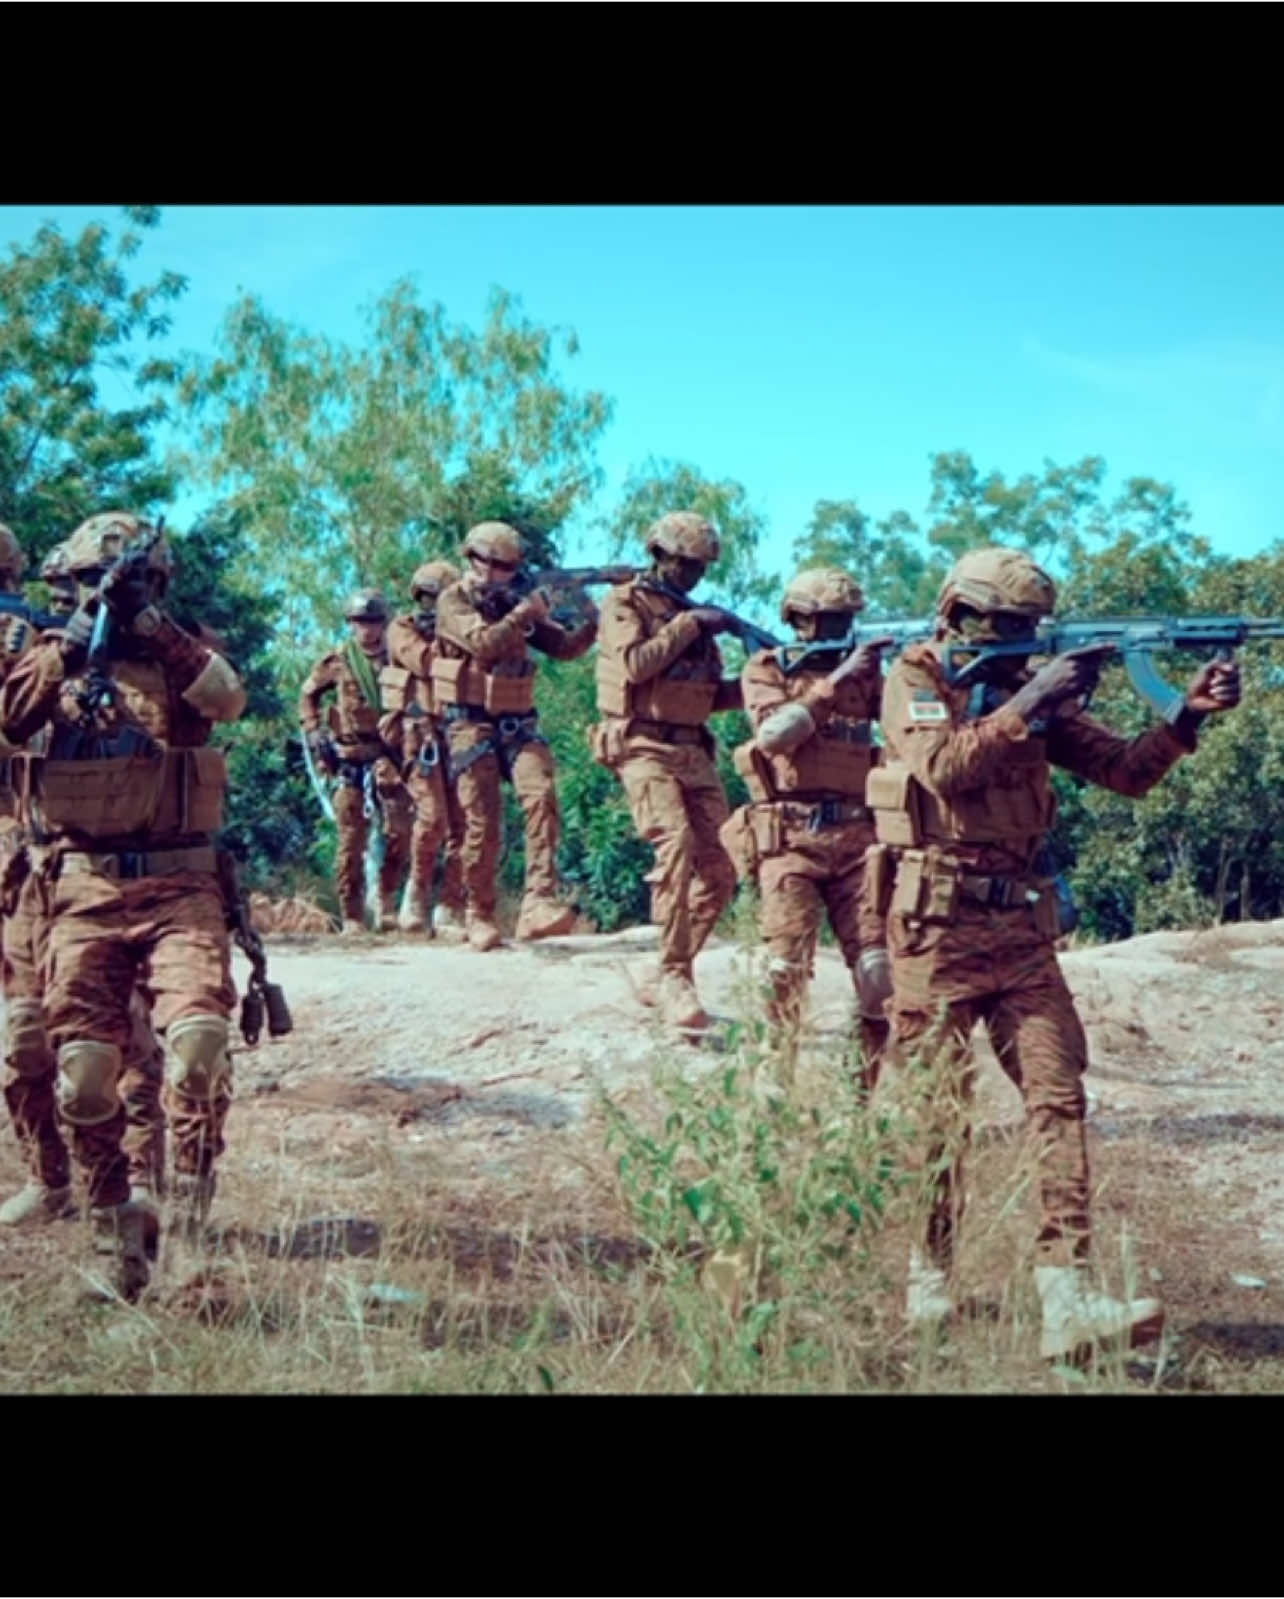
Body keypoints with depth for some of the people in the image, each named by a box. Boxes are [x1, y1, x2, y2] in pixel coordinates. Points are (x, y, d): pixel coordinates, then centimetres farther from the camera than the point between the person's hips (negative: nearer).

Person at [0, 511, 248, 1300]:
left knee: (199, 1041, -23)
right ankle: (116, 1227, 12)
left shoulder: (182, 657, 12)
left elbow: (229, 700, -11)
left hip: (179, 887, -1)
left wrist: (154, 628, -18)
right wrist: (71, 647, -17)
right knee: (85, 1077, -6)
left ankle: (190, 1222, -12)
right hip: (84, 891, 1)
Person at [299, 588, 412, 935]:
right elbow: (308, 694, 20)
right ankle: (351, 916, 6)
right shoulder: (337, 662, 7)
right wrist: (313, 732, 8)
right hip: (349, 759, 0)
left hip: (389, 757, 0)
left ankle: (386, 901, 6)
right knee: (351, 841, 0)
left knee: (400, 830, -12)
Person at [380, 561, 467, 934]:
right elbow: (424, 661, -13)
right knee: (432, 815, -17)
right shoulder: (403, 628, 5)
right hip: (420, 732, -5)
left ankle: (450, 910, 1)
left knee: (461, 821, -3)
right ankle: (417, 896, 0)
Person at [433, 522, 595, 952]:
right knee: (482, 824, -6)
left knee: (541, 798, -21)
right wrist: (526, 613, -15)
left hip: (518, 723, 4)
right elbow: (484, 642, -18)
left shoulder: (512, 605, 16)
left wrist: (589, 625, -7)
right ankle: (479, 917, 11)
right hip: (471, 725, -4)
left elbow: (564, 647, 11)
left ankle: (538, 905, -30)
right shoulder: (453, 602, 0)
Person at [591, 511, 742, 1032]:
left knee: (719, 871, 0)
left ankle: (664, 980, 12)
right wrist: (688, 626, -9)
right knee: (676, 847, -26)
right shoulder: (625, 603, 2)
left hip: (693, 751, 7)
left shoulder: (692, 615, 21)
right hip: (644, 747, -7)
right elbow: (634, 664, -16)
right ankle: (674, 978, -25)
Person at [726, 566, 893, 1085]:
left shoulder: (861, 672, 16)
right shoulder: (765, 670, 5)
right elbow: (774, 732, -13)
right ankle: (785, 1086, 0)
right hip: (790, 839, -3)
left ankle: (882, 1085, 4)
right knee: (787, 969, -9)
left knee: (878, 964, -4)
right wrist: (834, 682, -15)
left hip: (855, 837, 3)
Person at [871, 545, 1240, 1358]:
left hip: (1021, 925, 5)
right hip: (939, 923, -5)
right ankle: (929, 1279, 16)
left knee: (1059, 1095, -7)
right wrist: (1026, 707, -21)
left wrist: (1189, 714, -6)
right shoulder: (915, 679, 0)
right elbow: (943, 766, -20)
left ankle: (1068, 1298, -12)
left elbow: (1126, 770, 8)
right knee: (938, 1108, 1)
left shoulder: (1027, 688, 14)